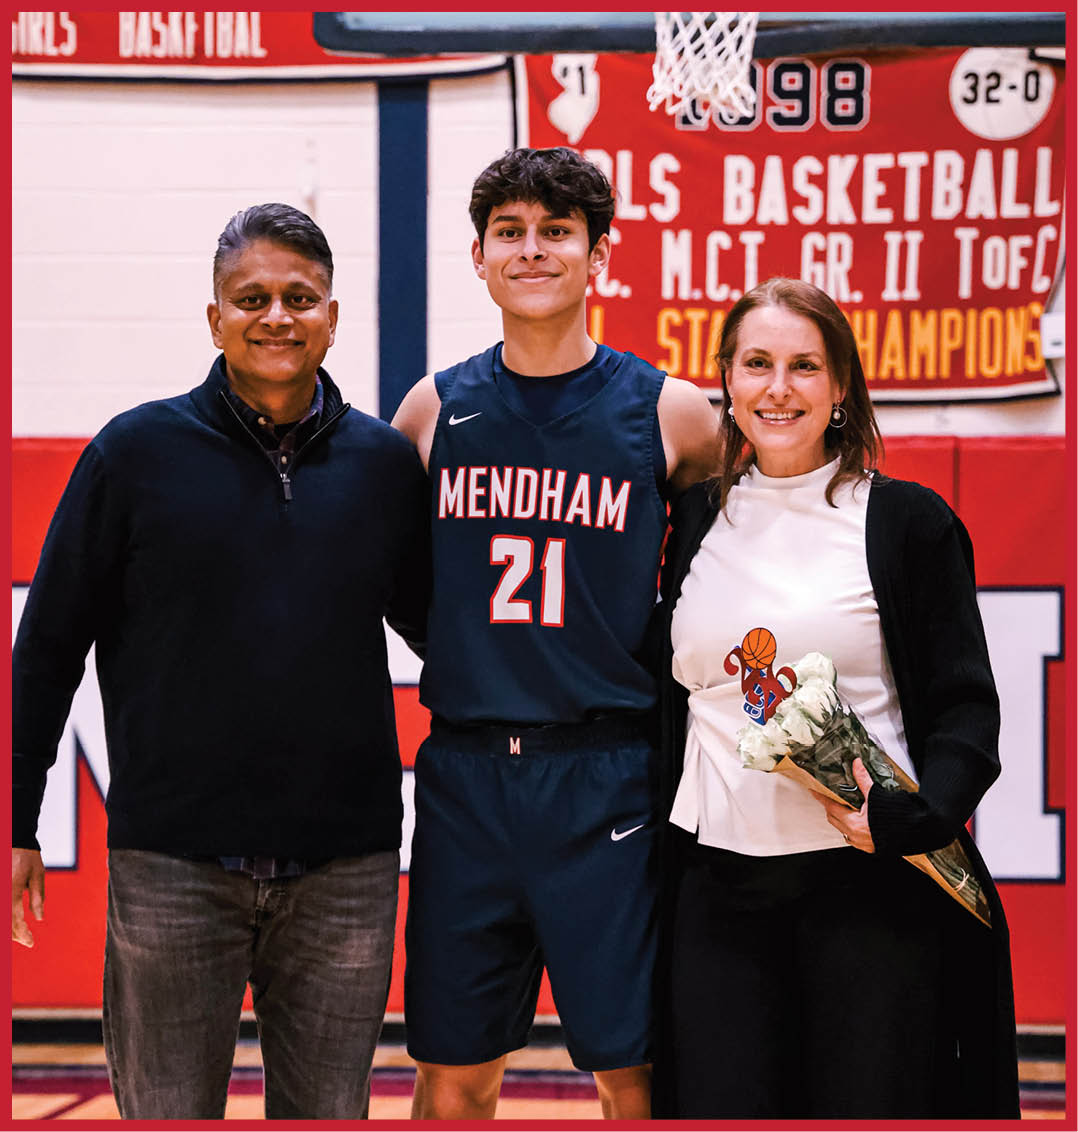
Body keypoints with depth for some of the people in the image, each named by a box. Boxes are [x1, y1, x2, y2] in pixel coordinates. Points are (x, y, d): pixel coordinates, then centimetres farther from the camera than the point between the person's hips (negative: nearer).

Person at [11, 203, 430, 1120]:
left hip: (345, 870, 2)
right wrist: (18, 821, 3)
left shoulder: (385, 463, 6)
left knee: (328, 1114, 10)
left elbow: (434, 624, 17)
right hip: (172, 864, -2)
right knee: (167, 1116, 5)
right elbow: (49, 642, 4)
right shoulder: (138, 452, -1)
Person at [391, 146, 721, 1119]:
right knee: (452, 1077, 8)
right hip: (464, 774, 2)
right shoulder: (435, 409, 6)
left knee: (633, 1075, 0)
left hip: (605, 778, -2)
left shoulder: (669, 413, -1)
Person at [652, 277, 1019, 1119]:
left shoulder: (909, 521, 2)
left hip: (871, 881, -3)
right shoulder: (693, 521, 11)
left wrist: (911, 816, -17)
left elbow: (966, 704, -1)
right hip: (719, 883, 3)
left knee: (868, 1110, -1)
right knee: (720, 1111, 0)